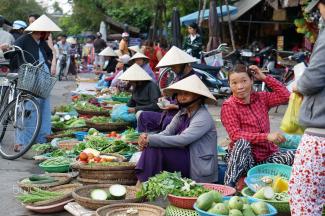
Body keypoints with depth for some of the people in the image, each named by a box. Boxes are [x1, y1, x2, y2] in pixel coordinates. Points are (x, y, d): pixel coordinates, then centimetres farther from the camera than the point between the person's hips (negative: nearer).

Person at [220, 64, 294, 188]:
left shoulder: (260, 98, 9)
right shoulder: (228, 106, -6)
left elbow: (285, 96, 0)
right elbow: (236, 135, -18)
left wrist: (264, 78, -1)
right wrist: (267, 137, -28)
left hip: (267, 156, 4)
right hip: (244, 157, -4)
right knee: (242, 143, -37)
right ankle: (228, 187, -33)